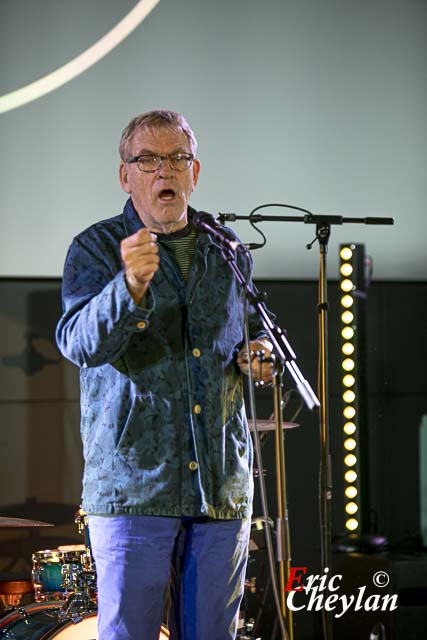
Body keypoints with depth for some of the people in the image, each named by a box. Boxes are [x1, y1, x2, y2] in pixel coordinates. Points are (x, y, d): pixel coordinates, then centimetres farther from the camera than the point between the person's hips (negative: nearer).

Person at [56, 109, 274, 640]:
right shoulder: (96, 248, -1)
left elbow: (254, 332, 30)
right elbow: (78, 343, -18)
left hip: (223, 484, 4)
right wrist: (130, 287, -36)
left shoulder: (228, 251, 14)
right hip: (132, 485, -4)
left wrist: (259, 356, 6)